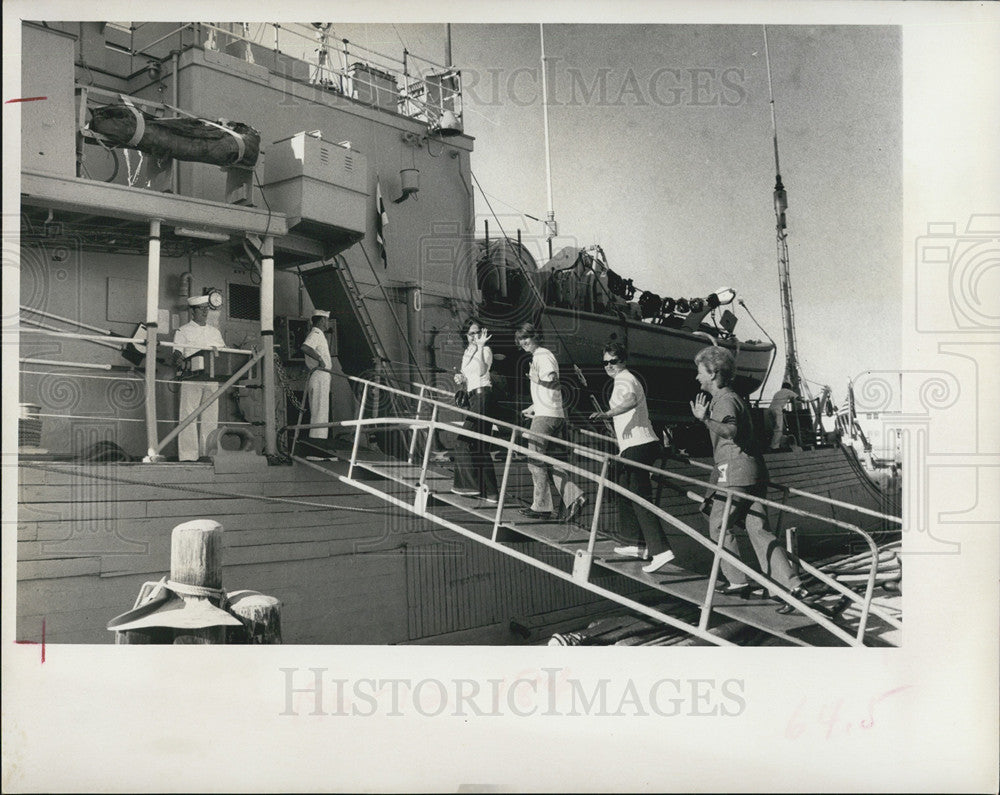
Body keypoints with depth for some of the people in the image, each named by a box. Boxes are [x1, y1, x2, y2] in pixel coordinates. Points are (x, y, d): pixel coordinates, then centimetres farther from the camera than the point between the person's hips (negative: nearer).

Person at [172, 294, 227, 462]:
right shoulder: (183, 331, 7)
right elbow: (177, 355, -3)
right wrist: (179, 361, -24)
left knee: (210, 418, 1)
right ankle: (188, 455, -6)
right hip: (191, 379, -4)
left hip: (212, 379, 4)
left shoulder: (215, 332, 20)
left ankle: (208, 453, 5)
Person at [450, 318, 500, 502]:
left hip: (482, 396, -9)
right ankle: (490, 491, 12)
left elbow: (481, 371, -24)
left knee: (464, 442, -10)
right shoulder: (467, 352, 20)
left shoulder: (485, 350, -5)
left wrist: (480, 346, -25)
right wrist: (460, 379, 5)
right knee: (478, 445, 9)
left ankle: (471, 485, -3)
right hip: (473, 397, 9)